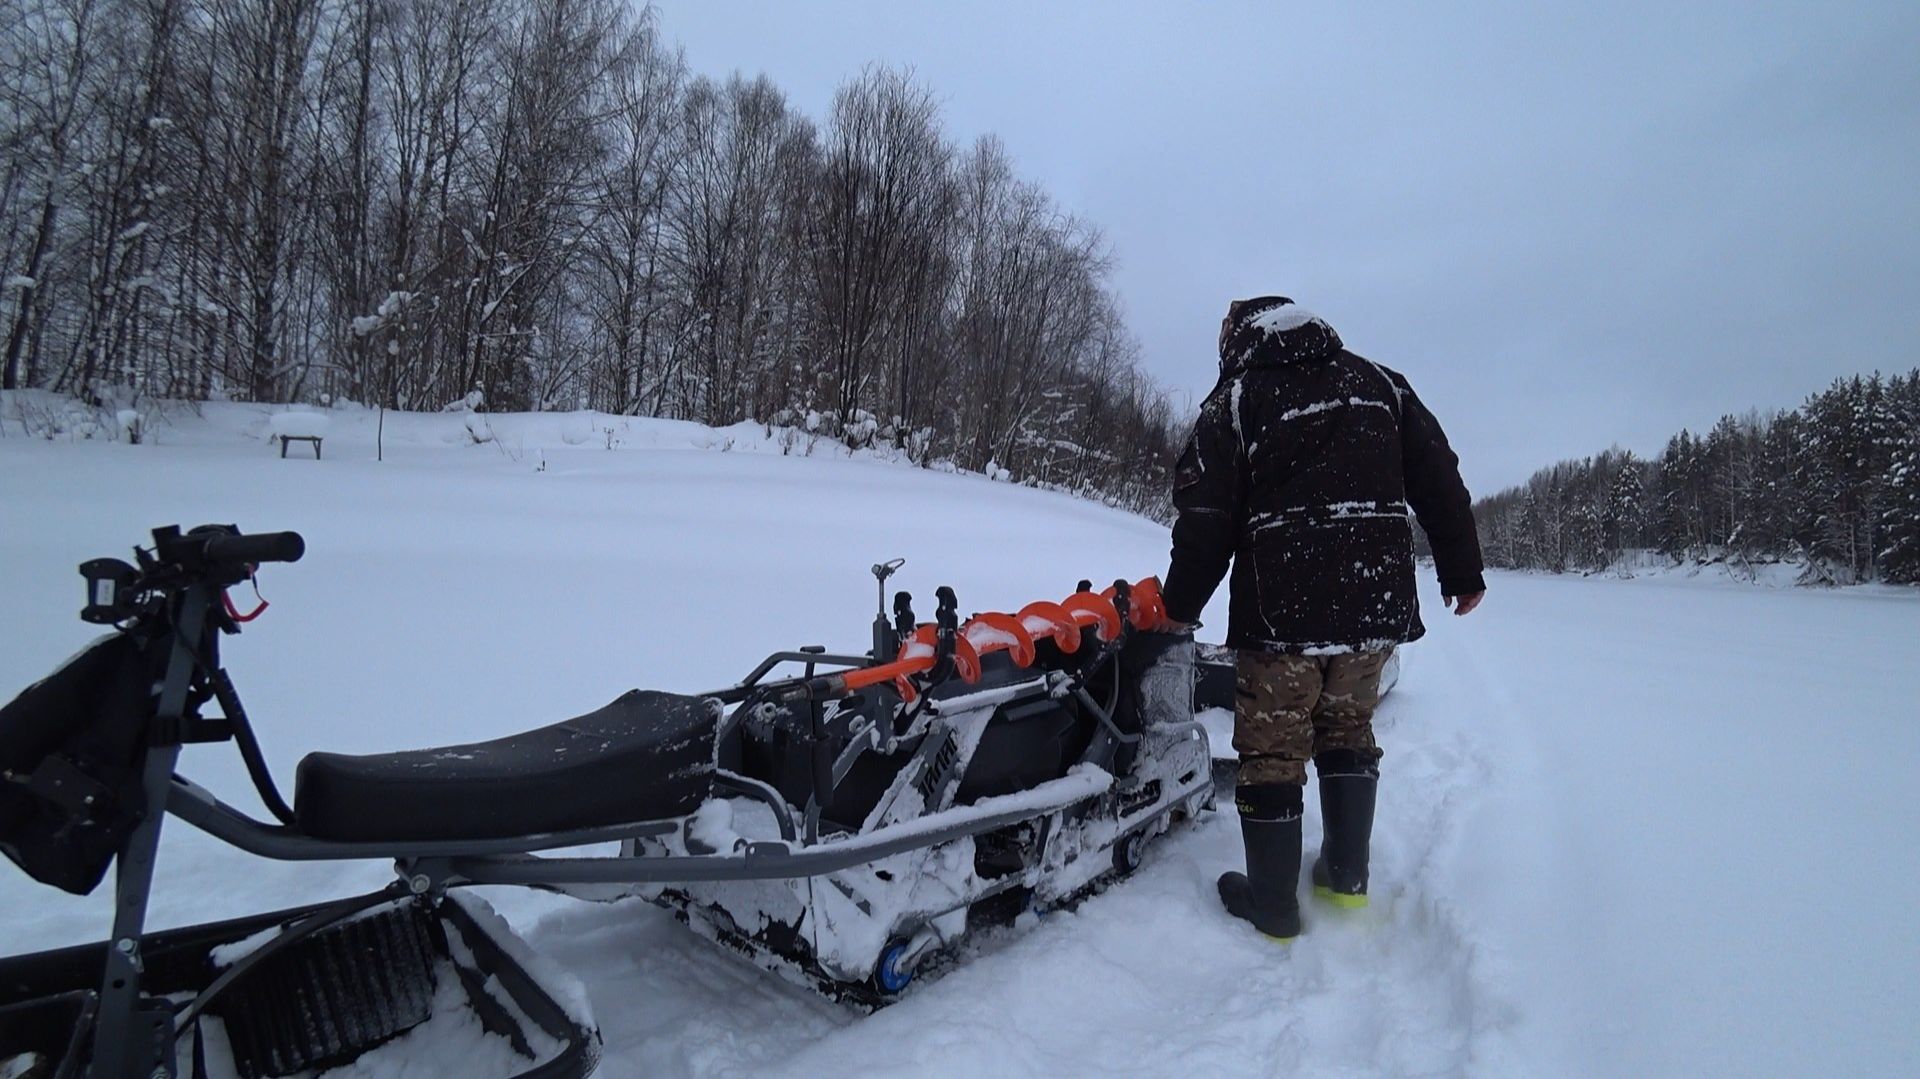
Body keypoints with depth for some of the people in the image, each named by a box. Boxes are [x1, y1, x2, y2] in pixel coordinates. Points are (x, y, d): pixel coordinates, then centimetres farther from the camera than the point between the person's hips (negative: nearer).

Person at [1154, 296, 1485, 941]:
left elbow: (1206, 518, -5)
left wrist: (1180, 607, 5)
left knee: (1273, 750, 6)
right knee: (1348, 729, 22)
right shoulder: (1383, 385, 13)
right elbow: (1442, 486, 12)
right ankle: (1347, 875, 28)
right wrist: (1462, 574, 19)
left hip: (1281, 612, -5)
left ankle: (1273, 906, 15)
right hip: (1378, 606, 5)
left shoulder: (1238, 398, 0)